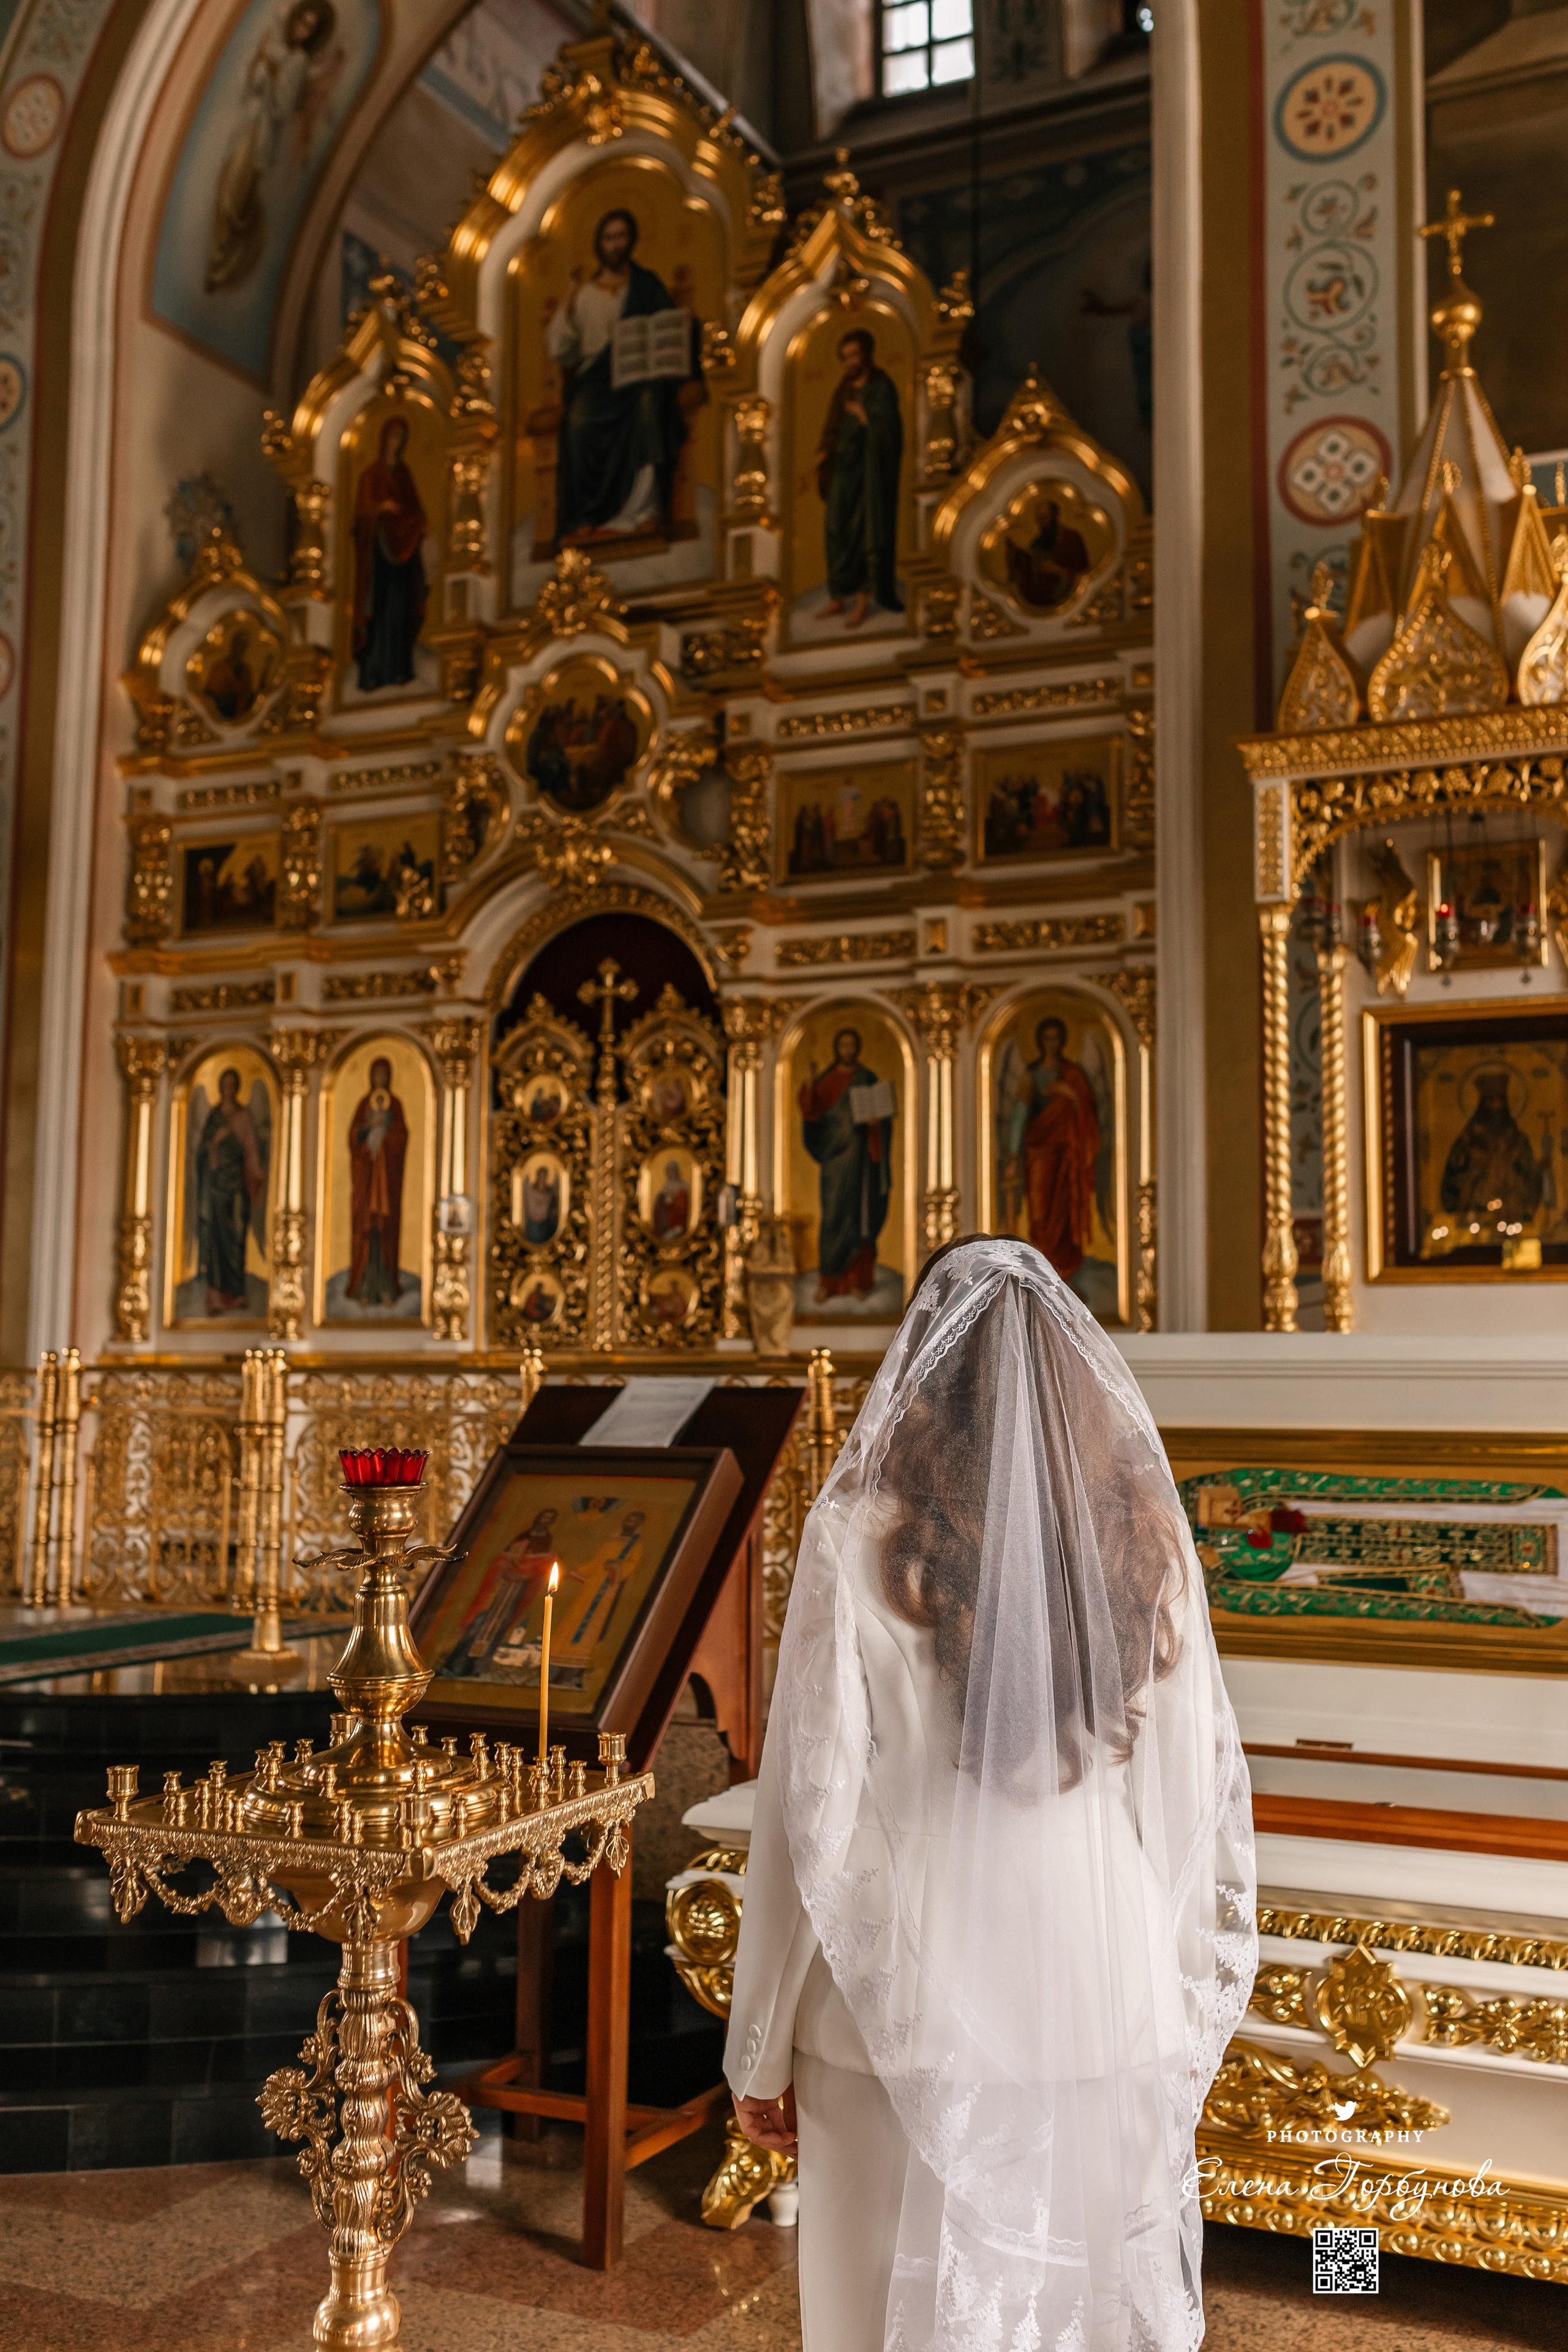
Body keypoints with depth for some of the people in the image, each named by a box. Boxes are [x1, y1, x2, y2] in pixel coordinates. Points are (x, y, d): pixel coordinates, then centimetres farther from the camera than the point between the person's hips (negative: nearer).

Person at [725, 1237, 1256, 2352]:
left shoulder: (862, 1534, -12)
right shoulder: (1145, 1539, -3)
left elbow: (813, 1813, -12)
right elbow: (1201, 1800, 1)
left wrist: (763, 2050, -1)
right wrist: (1192, 2022, 13)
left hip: (913, 2015, -3)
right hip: (1105, 2011, 3)